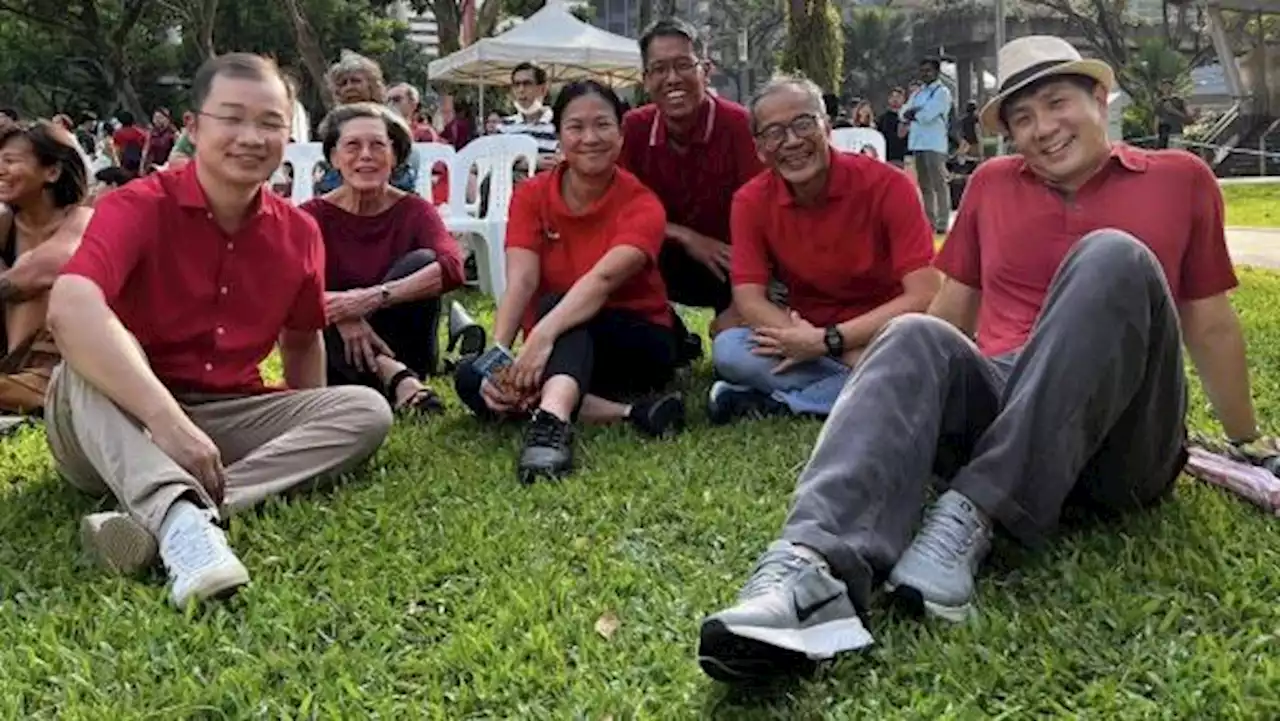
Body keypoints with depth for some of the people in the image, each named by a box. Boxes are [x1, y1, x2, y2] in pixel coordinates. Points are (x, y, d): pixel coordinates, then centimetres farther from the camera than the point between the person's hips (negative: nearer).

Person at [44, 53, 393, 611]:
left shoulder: (299, 234, 1)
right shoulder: (139, 207, -14)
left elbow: (302, 340, 17)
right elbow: (69, 308, -33)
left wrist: (311, 440, 7)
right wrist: (169, 422, -43)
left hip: (227, 420, 4)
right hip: (117, 425, -4)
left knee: (365, 410, -16)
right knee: (92, 352, -31)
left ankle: (152, 518, -34)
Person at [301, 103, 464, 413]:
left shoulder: (414, 210, -5)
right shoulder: (313, 214, -4)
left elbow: (452, 268, -26)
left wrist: (373, 298, -36)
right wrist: (342, 310, -38)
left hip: (395, 347, 0)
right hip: (340, 364, 0)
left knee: (421, 261, -22)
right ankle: (396, 377, -35)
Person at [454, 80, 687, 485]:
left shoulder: (641, 205, -13)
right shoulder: (531, 196, -3)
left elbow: (604, 277, -31)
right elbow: (521, 281, -18)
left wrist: (543, 335, -47)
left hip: (638, 345, -3)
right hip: (559, 351, 4)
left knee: (558, 306, -32)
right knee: (472, 380, -23)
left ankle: (551, 421, -58)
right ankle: (628, 414, -34)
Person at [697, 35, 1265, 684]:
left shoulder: (1180, 178, 13)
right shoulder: (991, 184, 18)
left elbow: (1210, 324, 19)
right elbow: (952, 310, 23)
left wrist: (1248, 443, 25)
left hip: (1120, 441, -1)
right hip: (998, 403, 2)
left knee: (1114, 257, -26)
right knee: (916, 339, -29)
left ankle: (972, 516, -36)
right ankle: (817, 565, -54)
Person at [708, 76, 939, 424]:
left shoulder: (886, 186, -14)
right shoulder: (751, 201, -6)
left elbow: (923, 298, -20)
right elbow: (749, 300, -13)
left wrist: (827, 341, -26)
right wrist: (852, 356, -26)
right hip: (808, 338, 1)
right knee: (727, 349, -26)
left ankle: (776, 403, -23)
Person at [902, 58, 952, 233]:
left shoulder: (942, 92, -4)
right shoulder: (918, 93, 20)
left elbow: (927, 115, -15)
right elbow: (904, 113, 10)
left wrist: (913, 114, 2)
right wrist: (918, 112, -9)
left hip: (935, 144, -8)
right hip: (917, 142, 8)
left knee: (939, 184, -8)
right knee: (924, 185, 11)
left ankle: (942, 224, -9)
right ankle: (929, 221, 17)